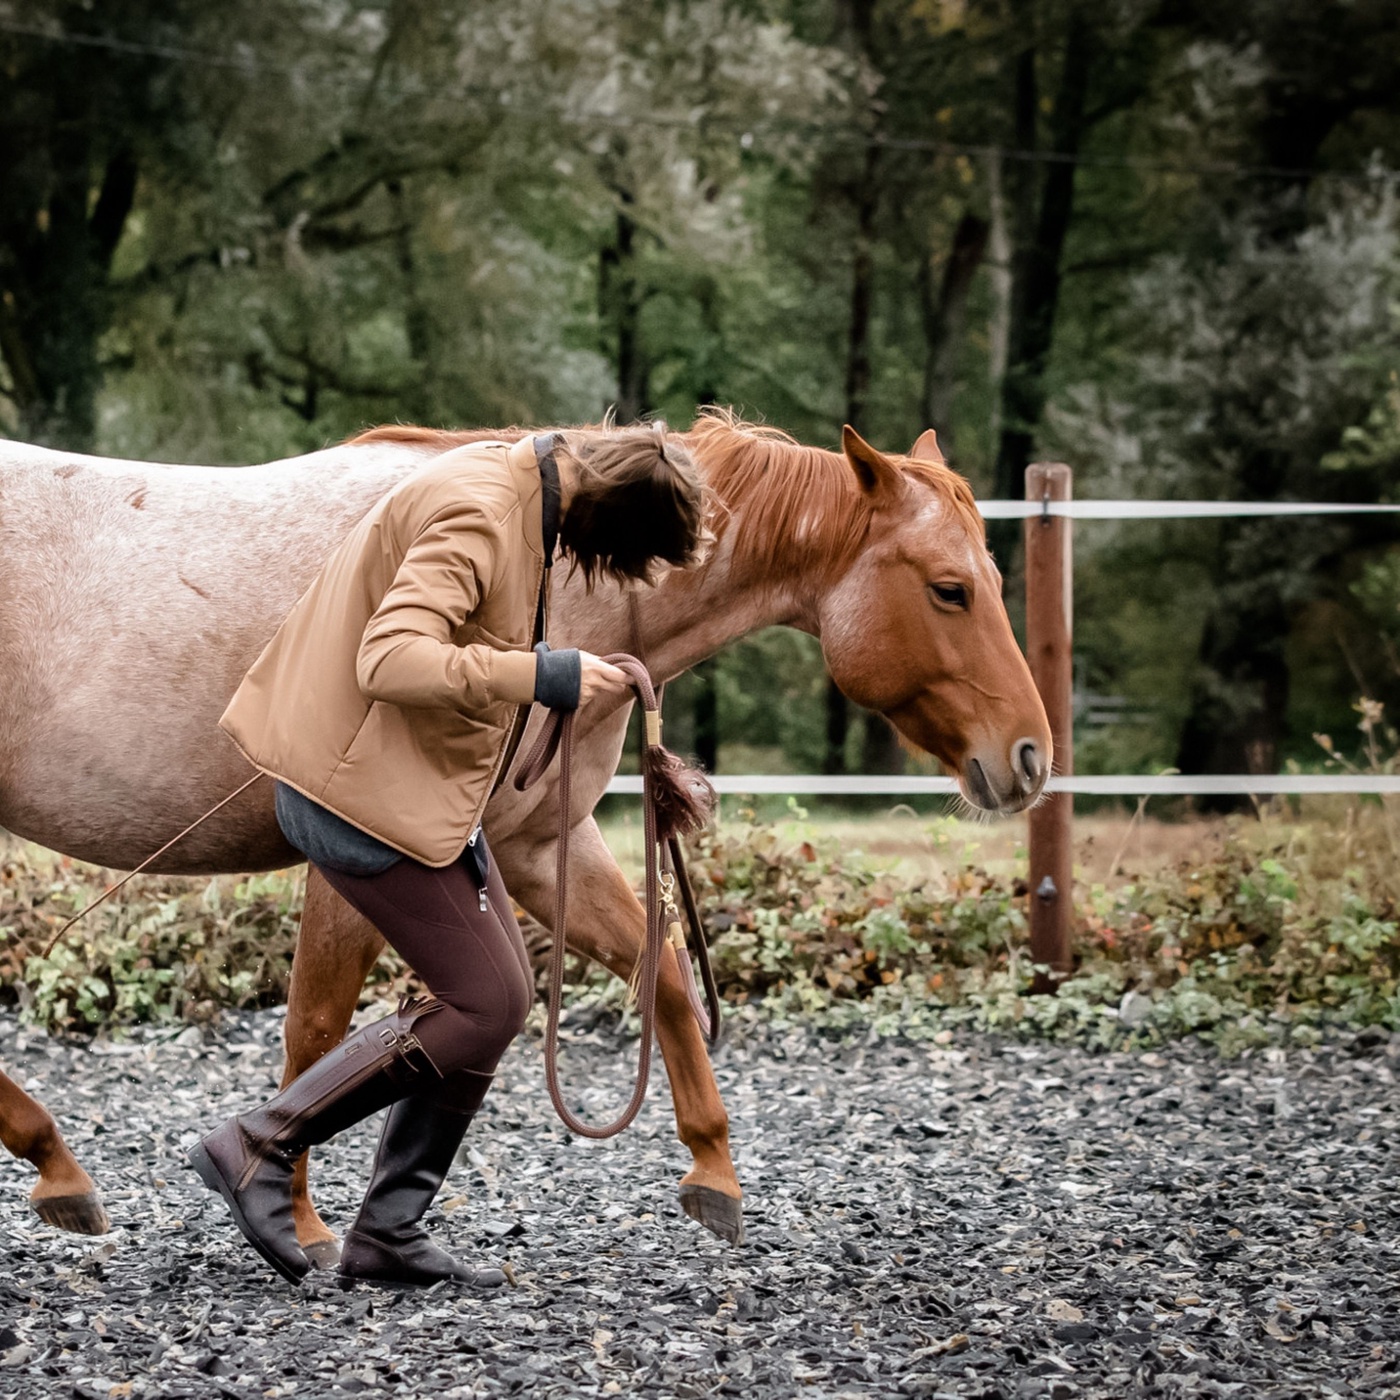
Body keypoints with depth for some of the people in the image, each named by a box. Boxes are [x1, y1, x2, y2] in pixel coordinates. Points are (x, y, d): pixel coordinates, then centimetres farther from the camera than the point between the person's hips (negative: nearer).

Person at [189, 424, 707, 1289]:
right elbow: (390, 658, -33)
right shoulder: (478, 515, -24)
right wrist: (544, 675, -31)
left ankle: (389, 1233, 15)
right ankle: (259, 1148, 0)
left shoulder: (519, 490, 8)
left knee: (502, 994, 10)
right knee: (484, 1006, -7)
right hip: (368, 794, -11)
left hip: (427, 786, 11)